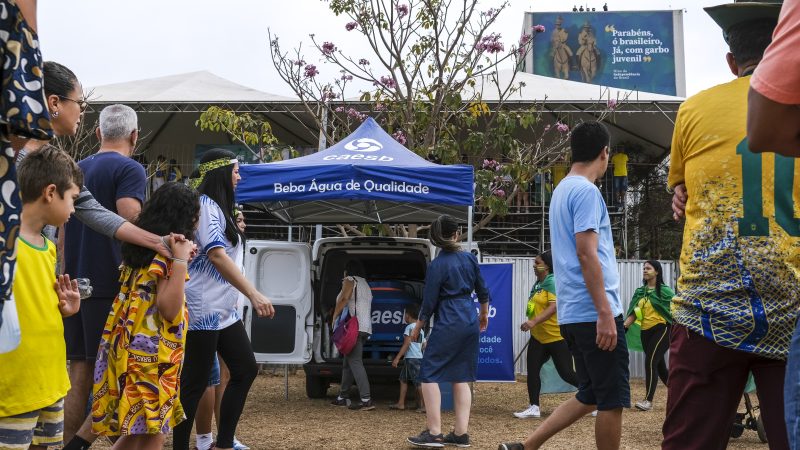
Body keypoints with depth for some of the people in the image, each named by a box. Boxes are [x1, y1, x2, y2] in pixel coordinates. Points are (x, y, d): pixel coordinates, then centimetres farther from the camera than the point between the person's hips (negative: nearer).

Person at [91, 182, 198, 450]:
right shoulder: (167, 252, -13)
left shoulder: (142, 246, 12)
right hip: (152, 355, -9)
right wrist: (181, 261, -24)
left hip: (134, 349, 9)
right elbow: (170, 310, -22)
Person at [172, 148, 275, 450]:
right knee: (195, 383, -5)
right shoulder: (205, 205, -13)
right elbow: (216, 255, -25)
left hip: (224, 310, 10)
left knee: (246, 369, 10)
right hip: (203, 309, -10)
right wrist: (254, 294, -29)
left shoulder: (218, 208, 17)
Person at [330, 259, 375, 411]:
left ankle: (366, 400, -24)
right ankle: (343, 397, 20)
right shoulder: (365, 284, 27)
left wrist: (334, 317, -10)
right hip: (366, 328, 10)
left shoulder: (350, 280, 0)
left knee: (355, 361, -15)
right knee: (347, 361, 16)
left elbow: (344, 298, -16)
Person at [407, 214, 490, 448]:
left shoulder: (437, 265, -11)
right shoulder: (470, 258, 5)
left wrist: (417, 328, 5)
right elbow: (483, 291, 14)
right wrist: (484, 314, 31)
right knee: (461, 377, 9)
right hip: (471, 323, 6)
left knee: (429, 375, -2)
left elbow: (429, 302, -8)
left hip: (448, 324, -6)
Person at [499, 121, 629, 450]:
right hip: (593, 313, -9)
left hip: (571, 314, 9)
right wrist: (605, 313, -20)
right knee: (612, 399, -1)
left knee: (590, 396, 15)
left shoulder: (562, 190, 18)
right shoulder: (586, 191, -10)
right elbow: (586, 254, -18)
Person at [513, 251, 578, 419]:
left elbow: (554, 306, -27)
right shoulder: (538, 284, 10)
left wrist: (534, 322, -35)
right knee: (532, 370, 0)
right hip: (538, 337, 8)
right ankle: (534, 407, 5)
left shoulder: (552, 282, -15)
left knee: (566, 373, -4)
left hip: (557, 337, -8)